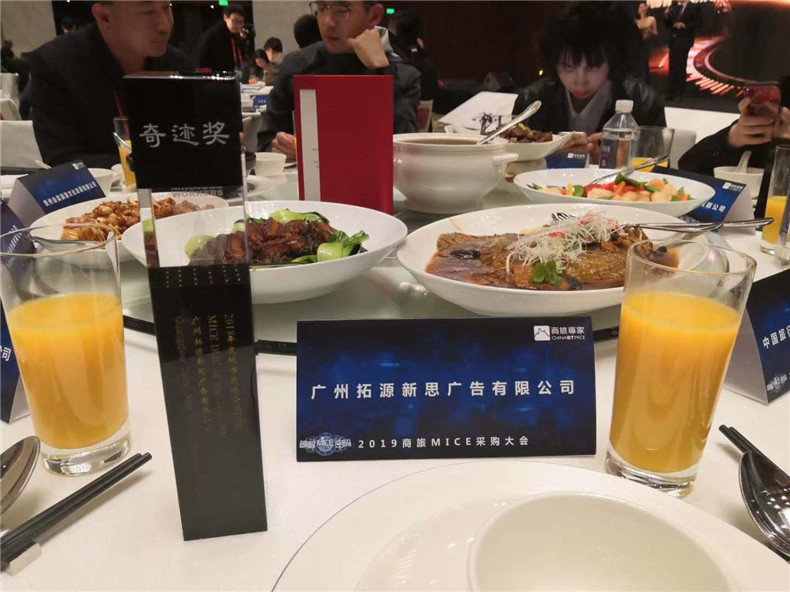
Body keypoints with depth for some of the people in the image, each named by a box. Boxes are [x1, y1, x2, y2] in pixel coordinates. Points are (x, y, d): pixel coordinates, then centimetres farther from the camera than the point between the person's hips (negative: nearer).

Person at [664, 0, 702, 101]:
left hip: (684, 40, -6)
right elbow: (668, 25, 15)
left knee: (680, 66, -8)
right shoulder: (674, 8, 17)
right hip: (673, 40, 6)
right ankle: (671, 92, 5)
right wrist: (666, 16, -2)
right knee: (672, 67, 3)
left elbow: (698, 22, -6)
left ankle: (679, 93, -3)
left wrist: (684, 25, -16)